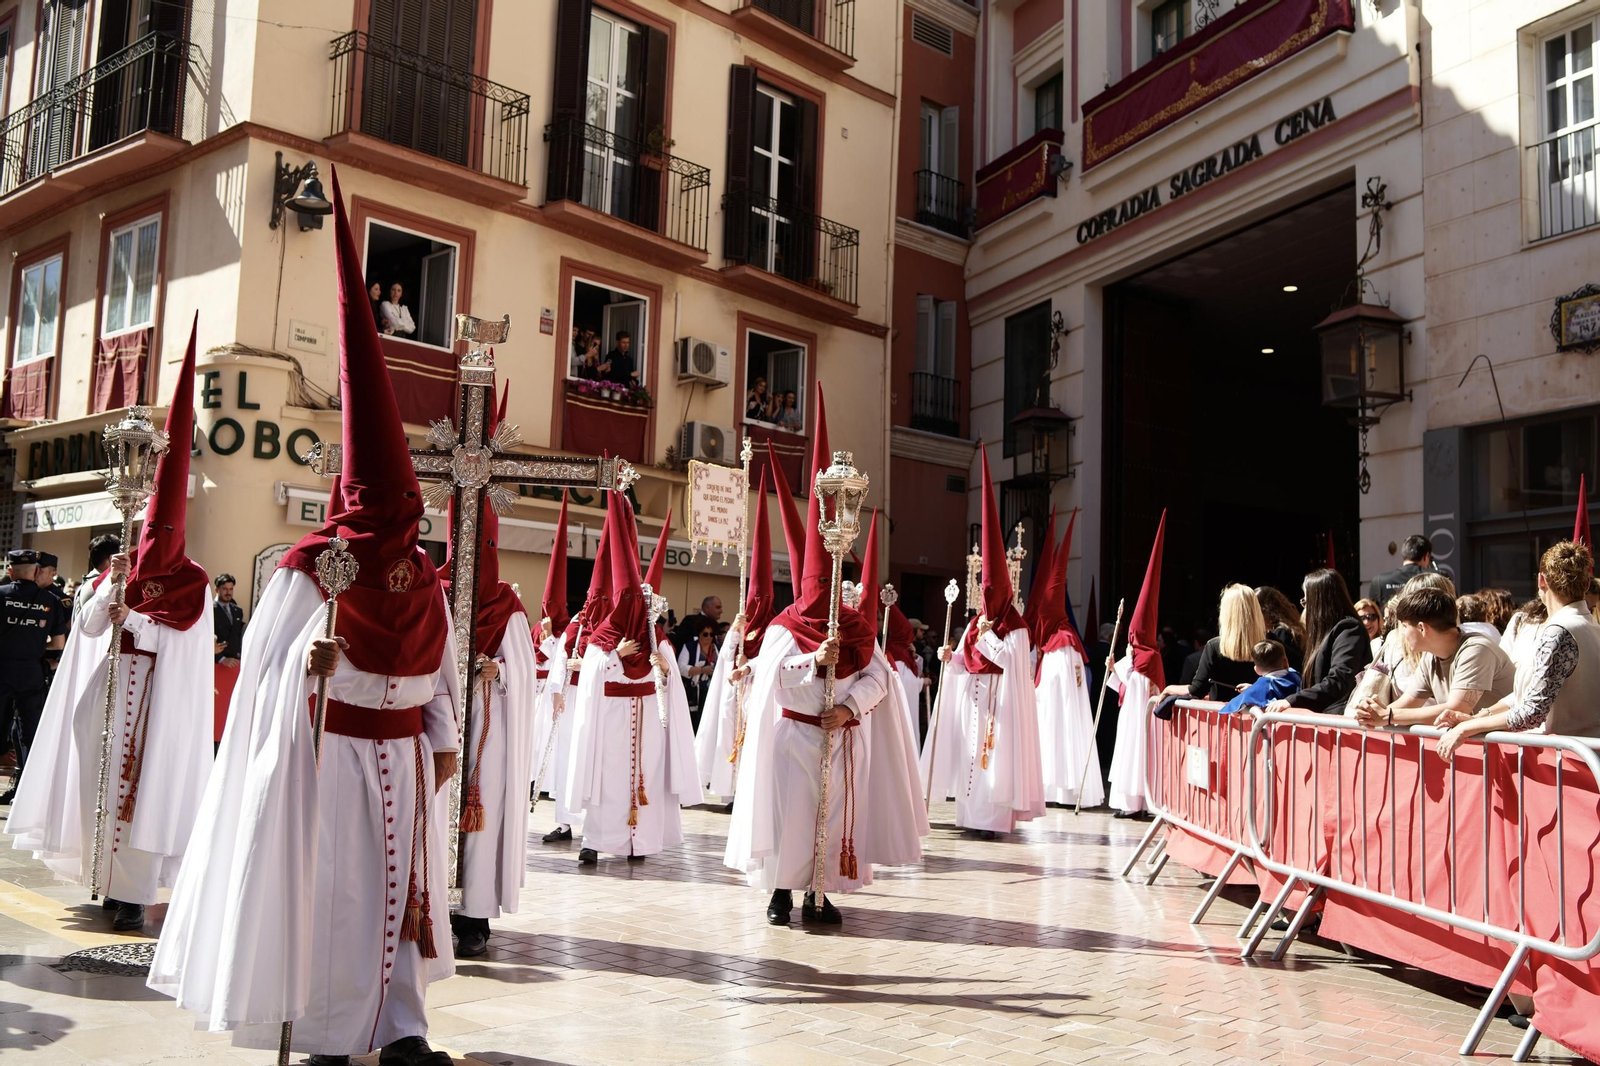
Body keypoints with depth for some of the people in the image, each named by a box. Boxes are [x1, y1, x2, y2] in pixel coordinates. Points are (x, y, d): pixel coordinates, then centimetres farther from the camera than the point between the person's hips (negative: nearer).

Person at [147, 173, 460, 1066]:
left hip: (401, 754, 5)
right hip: (325, 752, -5)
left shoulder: (427, 579, 3)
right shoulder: (310, 572, -12)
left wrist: (445, 740, 7)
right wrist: (309, 651, -32)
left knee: (398, 882, 10)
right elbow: (267, 666, -12)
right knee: (322, 887, 3)